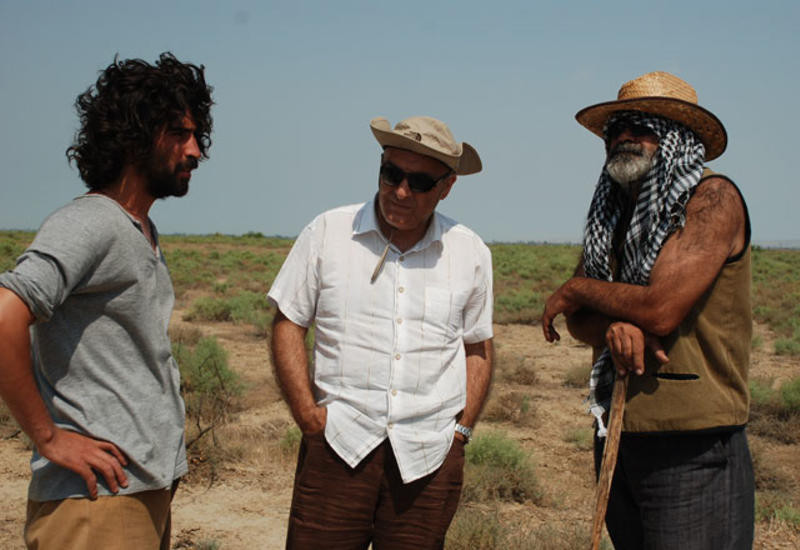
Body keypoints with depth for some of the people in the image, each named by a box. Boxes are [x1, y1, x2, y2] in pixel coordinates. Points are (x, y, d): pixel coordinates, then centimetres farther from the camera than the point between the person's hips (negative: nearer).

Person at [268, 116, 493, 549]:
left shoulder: (471, 253, 8)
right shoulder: (327, 233, 2)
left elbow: (477, 348, 16)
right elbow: (287, 326, 5)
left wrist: (461, 429, 5)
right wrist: (310, 419, -4)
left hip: (430, 458, 1)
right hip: (338, 447, -1)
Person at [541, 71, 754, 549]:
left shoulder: (713, 197, -10)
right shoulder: (616, 214, 14)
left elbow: (662, 309, -20)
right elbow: (577, 321, 9)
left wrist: (580, 290, -3)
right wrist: (615, 327, -15)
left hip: (693, 446, -7)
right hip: (617, 435, 7)